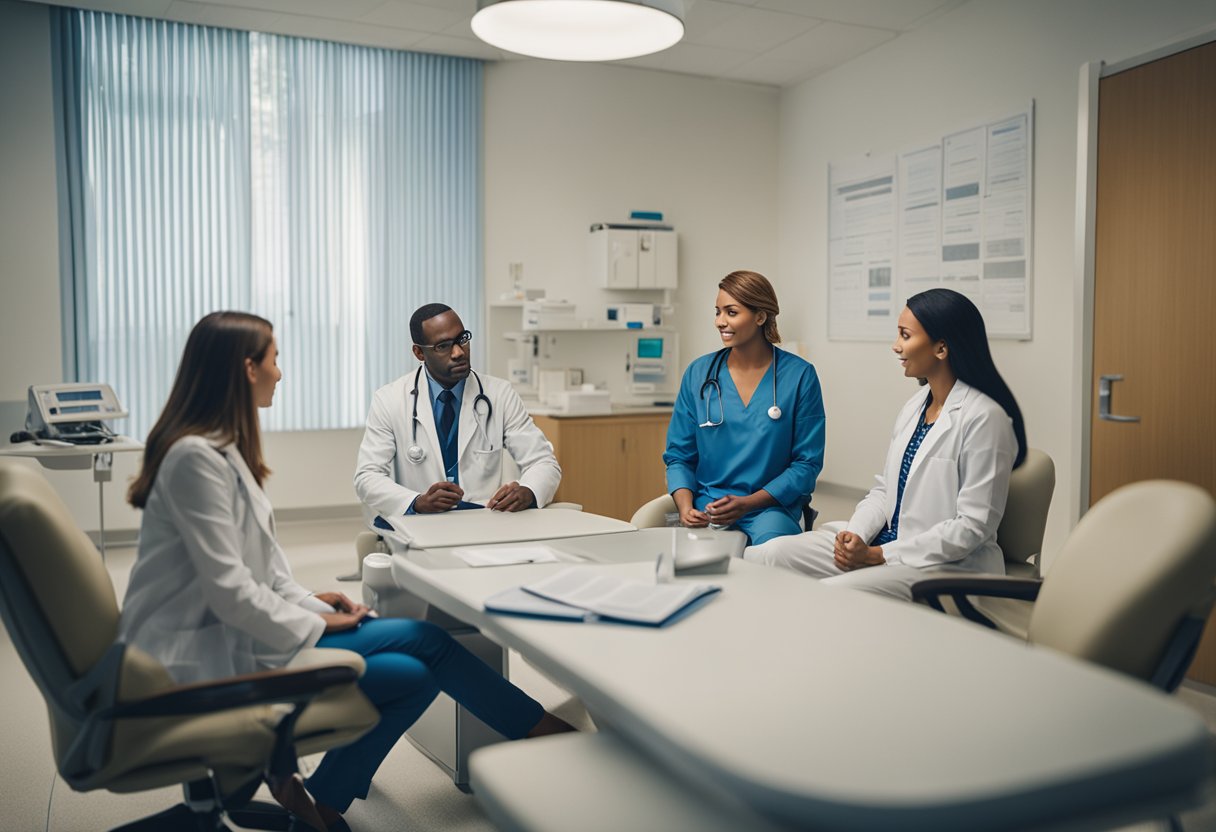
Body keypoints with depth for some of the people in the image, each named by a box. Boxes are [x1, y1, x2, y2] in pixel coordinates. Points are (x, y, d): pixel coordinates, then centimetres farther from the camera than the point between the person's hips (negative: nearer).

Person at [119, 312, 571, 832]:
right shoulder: (196, 456, -20)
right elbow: (228, 589, -22)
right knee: (420, 641, -12)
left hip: (228, 631, 9)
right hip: (200, 656, -9)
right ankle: (543, 727, 8)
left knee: (413, 671, -2)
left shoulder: (222, 448, 10)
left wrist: (306, 602, 1)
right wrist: (312, 624, -11)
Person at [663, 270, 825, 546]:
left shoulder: (799, 376, -2)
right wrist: (686, 507, -11)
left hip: (771, 508, -1)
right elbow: (679, 455, 9)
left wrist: (747, 503, -15)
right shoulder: (698, 373, 5)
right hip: (706, 507, 2)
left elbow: (807, 462, -2)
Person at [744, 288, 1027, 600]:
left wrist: (878, 555, -17)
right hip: (886, 541, 8)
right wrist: (855, 533, -6)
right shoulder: (915, 405, 11)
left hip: (945, 564, -7)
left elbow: (973, 526, -17)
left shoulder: (984, 418, -15)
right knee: (761, 555, -9)